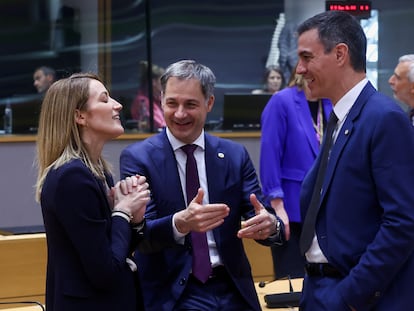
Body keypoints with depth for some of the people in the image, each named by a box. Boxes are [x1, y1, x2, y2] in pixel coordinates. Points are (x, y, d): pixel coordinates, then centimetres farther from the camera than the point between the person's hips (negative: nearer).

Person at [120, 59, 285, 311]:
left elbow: (259, 215, -4)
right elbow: (140, 234, -15)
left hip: (233, 290, 3)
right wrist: (179, 224, -35)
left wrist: (270, 224, -27)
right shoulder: (138, 158, -5)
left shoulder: (235, 155, 4)